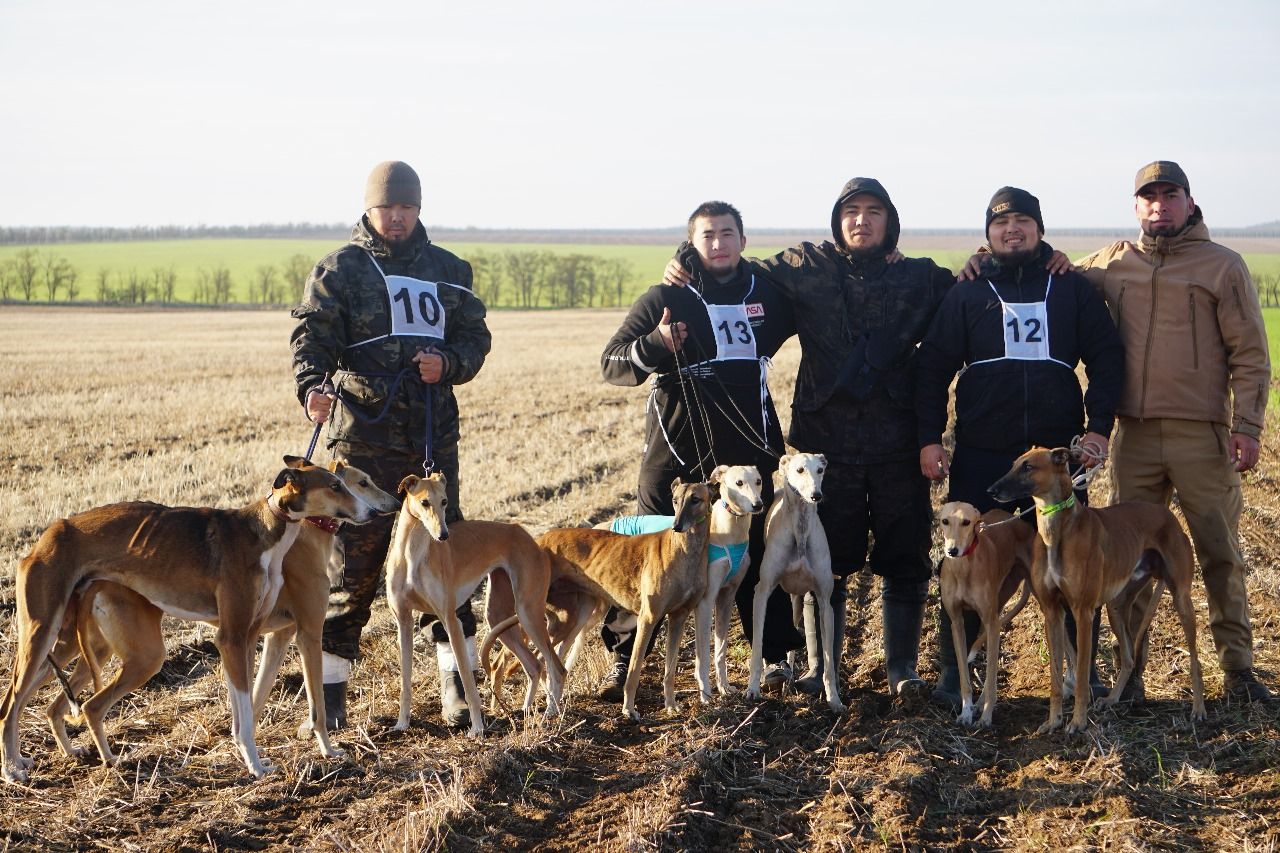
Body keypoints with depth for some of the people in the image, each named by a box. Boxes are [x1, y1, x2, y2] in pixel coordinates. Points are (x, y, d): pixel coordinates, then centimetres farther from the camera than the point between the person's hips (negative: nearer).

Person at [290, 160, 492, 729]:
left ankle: (457, 681, 13)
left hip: (433, 436, 3)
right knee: (353, 560, -2)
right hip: (361, 435, -3)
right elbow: (313, 334, -10)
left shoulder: (448, 271, 13)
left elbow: (474, 337, 14)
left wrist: (448, 363, -9)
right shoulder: (339, 270, 2)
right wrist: (311, 384, -31)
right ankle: (330, 685, 6)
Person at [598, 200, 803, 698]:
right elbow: (611, 363, -5)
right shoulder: (665, 299, -2)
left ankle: (777, 655, 19)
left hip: (748, 452, 3)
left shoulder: (768, 295, 8)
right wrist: (654, 345, -23)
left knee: (759, 555, 7)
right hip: (676, 454, -2)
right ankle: (623, 657, 9)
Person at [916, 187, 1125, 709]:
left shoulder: (1073, 289, 8)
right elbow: (933, 366, 4)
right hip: (981, 455, 0)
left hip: (1059, 451, 1)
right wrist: (929, 439, -4)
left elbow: (1107, 358, 7)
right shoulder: (968, 293, 7)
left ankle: (1082, 671, 15)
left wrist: (1099, 427, -4)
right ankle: (952, 675, 10)